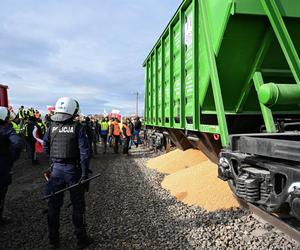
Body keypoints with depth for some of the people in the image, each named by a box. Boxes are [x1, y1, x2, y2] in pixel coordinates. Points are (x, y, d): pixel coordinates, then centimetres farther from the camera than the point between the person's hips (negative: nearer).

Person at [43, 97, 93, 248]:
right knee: (77, 205, 9)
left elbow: (46, 147, 9)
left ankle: (53, 239, 28)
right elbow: (84, 152, -16)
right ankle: (81, 238, 19)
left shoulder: (52, 127, 1)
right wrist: (85, 173, -13)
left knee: (54, 204, 16)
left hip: (56, 169, 4)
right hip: (73, 169, -4)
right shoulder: (78, 128, -11)